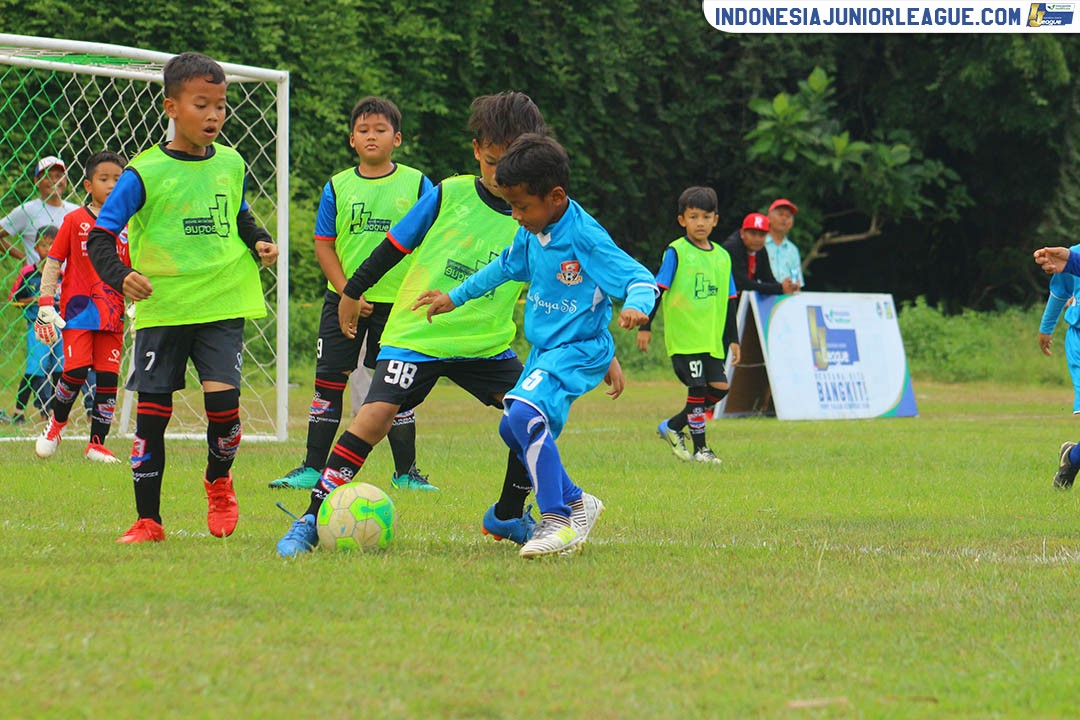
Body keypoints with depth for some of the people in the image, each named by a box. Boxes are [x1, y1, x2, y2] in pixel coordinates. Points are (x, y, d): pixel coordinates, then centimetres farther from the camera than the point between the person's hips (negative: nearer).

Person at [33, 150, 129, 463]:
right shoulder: (75, 220, -1)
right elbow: (53, 262, 1)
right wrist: (45, 304, -5)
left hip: (112, 313, 3)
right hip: (78, 308, -3)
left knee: (108, 376, 0)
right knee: (76, 370, -12)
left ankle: (97, 444, 9)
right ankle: (56, 421, 16)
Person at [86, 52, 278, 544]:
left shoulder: (230, 164, 7)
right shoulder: (144, 173, -7)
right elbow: (100, 238, -7)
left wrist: (259, 242, 7)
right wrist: (120, 276, -24)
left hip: (223, 302, 2)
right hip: (161, 308, -2)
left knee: (222, 397, -15)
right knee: (152, 411, 0)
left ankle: (218, 480, 15)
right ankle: (148, 521, 10)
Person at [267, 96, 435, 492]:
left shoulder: (416, 185, 0)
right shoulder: (337, 187, 3)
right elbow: (324, 244, 3)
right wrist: (347, 293, -8)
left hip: (397, 301, -1)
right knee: (329, 381, 0)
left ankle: (406, 471, 13)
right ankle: (313, 467, 6)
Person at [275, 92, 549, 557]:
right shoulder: (448, 195, -3)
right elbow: (395, 245, 8)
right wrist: (352, 292, 15)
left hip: (487, 343, 3)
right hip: (416, 334, -3)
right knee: (375, 416, -20)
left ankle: (508, 516, 11)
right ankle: (312, 520, -13)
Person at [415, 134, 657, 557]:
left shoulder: (585, 237, -22)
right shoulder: (532, 233, 3)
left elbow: (640, 278, -24)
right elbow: (506, 267, 23)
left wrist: (636, 306, -46)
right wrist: (455, 298, 28)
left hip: (579, 350, -10)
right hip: (543, 348, 10)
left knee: (526, 414, -29)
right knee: (513, 429, 16)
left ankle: (557, 522, -25)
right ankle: (576, 502, 30)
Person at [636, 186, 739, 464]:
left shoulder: (722, 256, 11)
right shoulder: (676, 252, -4)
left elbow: (729, 301, 17)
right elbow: (658, 290, -5)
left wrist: (733, 338, 16)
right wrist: (645, 325, -11)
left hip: (712, 338, 6)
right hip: (684, 336, -6)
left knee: (719, 388, -1)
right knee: (697, 389, -8)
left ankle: (672, 426, 16)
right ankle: (700, 447, 4)